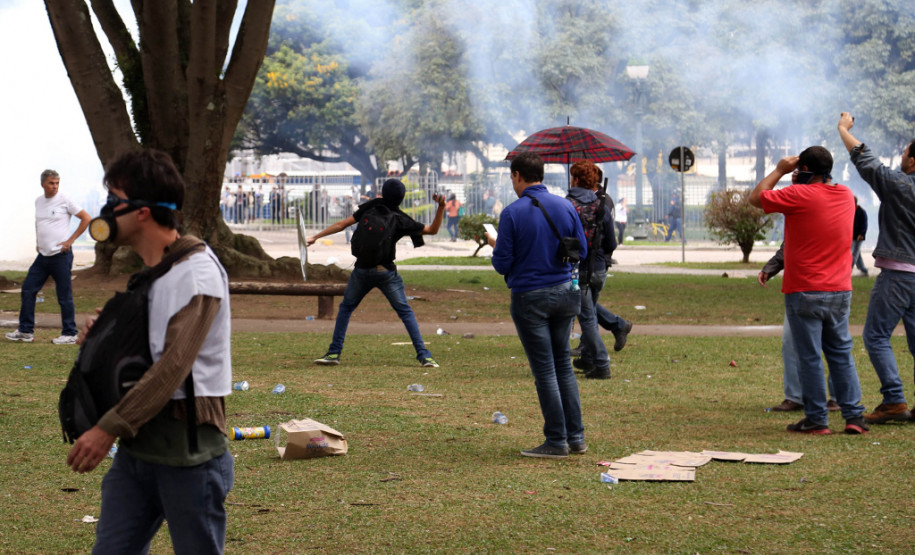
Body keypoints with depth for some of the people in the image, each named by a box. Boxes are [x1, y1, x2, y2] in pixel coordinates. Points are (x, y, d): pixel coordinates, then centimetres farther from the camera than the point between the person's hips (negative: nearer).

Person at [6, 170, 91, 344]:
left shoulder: (64, 200, -8)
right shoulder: (38, 201, 11)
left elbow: (86, 219, -7)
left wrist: (70, 240, -9)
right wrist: (37, 241, 15)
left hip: (60, 256, -7)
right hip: (43, 255, 7)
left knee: (64, 296, -3)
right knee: (28, 289, 5)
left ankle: (69, 334, 6)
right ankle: (26, 331, 12)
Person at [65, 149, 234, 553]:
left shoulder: (196, 271, -14)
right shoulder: (148, 272, 14)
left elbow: (174, 365, -22)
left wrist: (109, 428, -24)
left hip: (188, 449, -8)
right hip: (138, 447, 8)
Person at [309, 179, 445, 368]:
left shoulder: (371, 207, -2)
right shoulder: (401, 220, -6)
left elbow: (343, 224, -2)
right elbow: (433, 230, 1)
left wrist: (315, 237, 4)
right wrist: (441, 207, -7)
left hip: (362, 270, 1)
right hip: (386, 272, -1)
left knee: (346, 307, 19)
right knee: (405, 311, 7)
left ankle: (334, 352, 12)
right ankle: (424, 355, -3)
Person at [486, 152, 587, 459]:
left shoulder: (513, 213, -13)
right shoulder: (566, 207, 1)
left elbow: (502, 264, -12)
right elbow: (581, 251, 7)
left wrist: (495, 245, 9)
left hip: (529, 297, -5)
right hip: (564, 292, 5)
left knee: (544, 369, 1)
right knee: (563, 363, 15)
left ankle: (557, 442, 4)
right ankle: (576, 437, 15)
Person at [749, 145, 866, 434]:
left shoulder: (801, 195, -14)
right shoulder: (846, 195, 6)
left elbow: (756, 198, -4)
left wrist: (779, 170, 5)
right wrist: (799, 181, 17)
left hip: (805, 293, -6)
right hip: (840, 291, 6)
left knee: (809, 357, 0)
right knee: (841, 353, 13)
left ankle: (816, 419, 3)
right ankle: (853, 416, 8)